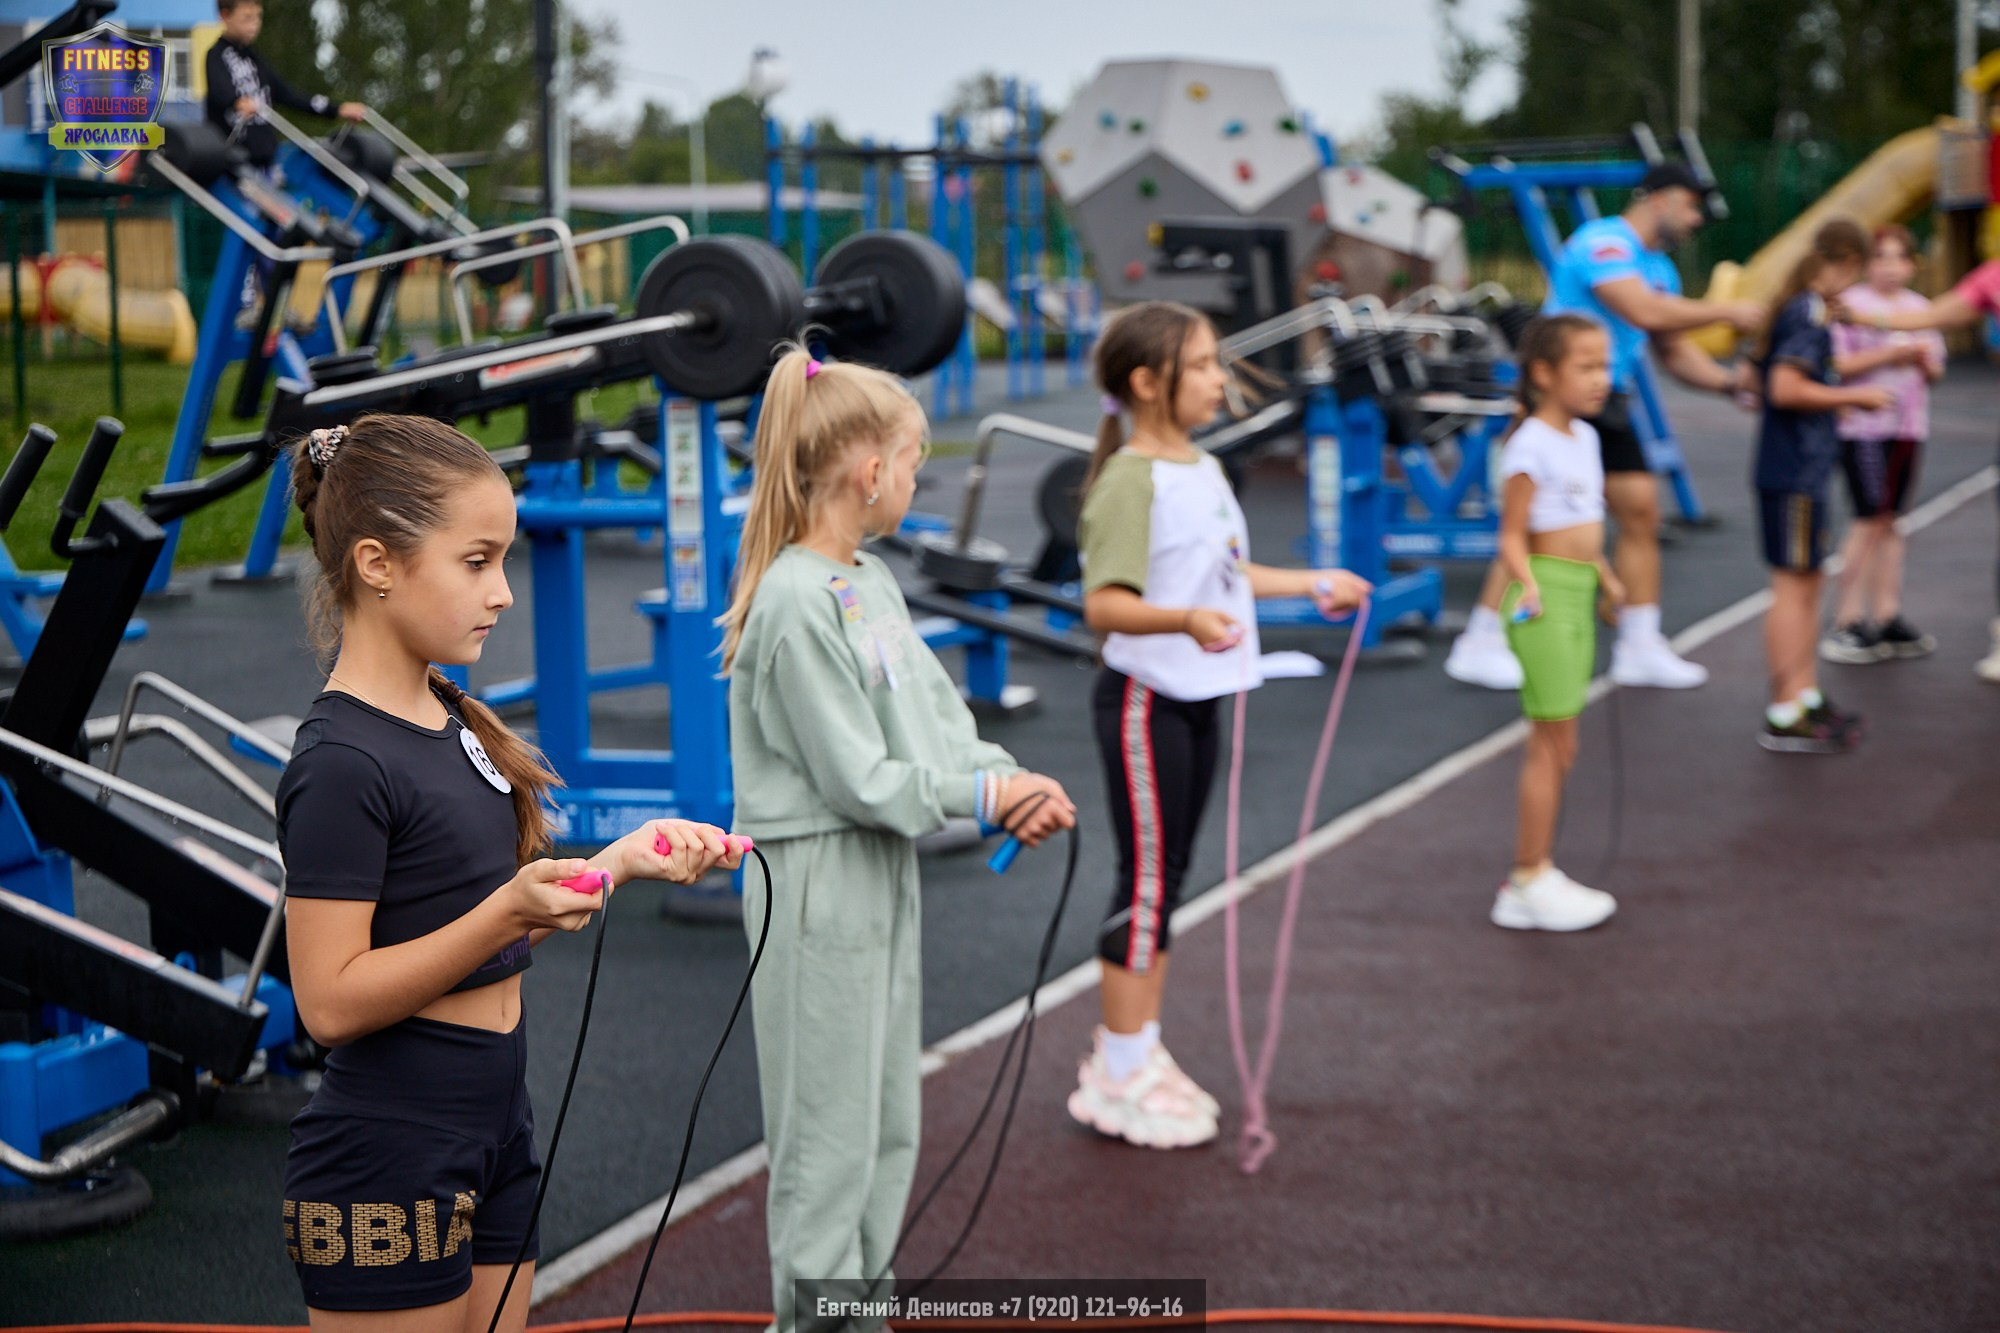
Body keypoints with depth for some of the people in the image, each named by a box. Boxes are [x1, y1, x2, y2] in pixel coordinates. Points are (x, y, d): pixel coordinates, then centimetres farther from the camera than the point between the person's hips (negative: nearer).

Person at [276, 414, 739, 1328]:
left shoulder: (448, 716, 8)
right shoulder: (341, 763, -19)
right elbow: (332, 1001, -22)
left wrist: (621, 859, 1)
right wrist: (513, 909, -29)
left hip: (494, 1133, 9)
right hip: (388, 1169, -9)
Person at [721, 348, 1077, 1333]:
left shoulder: (872, 582, 9)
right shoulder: (797, 602, -20)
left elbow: (937, 713, 9)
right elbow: (858, 780, -20)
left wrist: (1010, 784, -8)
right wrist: (988, 795, -14)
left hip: (884, 874, 9)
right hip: (820, 882, -9)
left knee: (888, 1120, 18)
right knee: (831, 1126, 1)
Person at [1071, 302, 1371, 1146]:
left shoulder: (1201, 469, 10)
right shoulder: (1131, 480, -18)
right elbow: (1105, 604, -27)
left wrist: (1312, 585, 28)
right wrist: (1186, 620, -43)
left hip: (1195, 701, 9)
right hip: (1144, 701, -9)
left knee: (1168, 878, 14)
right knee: (1147, 883, -3)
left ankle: (1137, 1054, 24)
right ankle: (1120, 1077, 7)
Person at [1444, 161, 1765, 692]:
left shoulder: (1660, 269, 17)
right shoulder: (1603, 242, -14)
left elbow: (1673, 350, 19)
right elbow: (1644, 311, -26)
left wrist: (1728, 381, 3)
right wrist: (1727, 310, -18)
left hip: (1609, 408, 9)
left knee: (1641, 510, 4)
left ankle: (1640, 648, 10)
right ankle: (1480, 645, -2)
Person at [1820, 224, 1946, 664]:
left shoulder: (1919, 307, 14)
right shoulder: (1851, 304, -4)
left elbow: (1935, 372, 18)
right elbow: (1837, 364, -12)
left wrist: (1925, 357, -4)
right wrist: (1889, 354, -17)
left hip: (1908, 426, 6)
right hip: (1864, 425, -6)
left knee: (1891, 520, 8)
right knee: (1871, 520, -10)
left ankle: (1887, 617, 11)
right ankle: (1848, 621, -5)